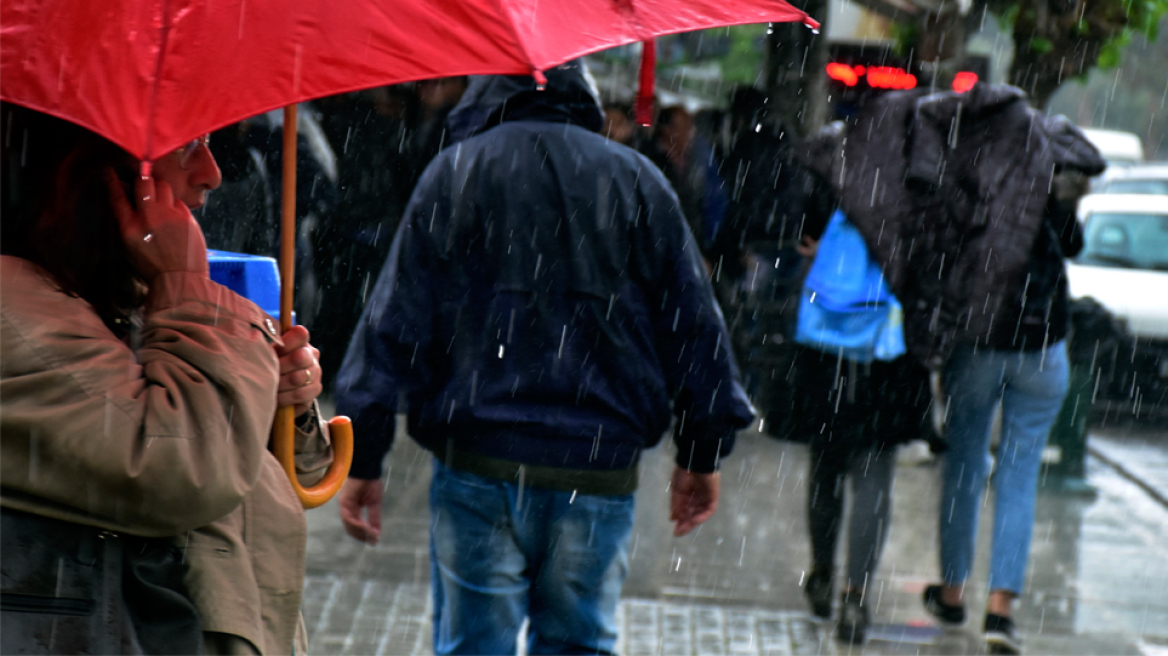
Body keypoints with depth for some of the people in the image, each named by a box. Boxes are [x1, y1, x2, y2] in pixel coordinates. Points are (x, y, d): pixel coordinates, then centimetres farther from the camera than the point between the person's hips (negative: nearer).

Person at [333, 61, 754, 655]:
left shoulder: (453, 174, 2)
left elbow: (395, 321, -1)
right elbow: (692, 323, 9)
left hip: (477, 467, -1)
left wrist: (363, 456, 3)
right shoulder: (637, 181, 7)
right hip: (601, 472, 2)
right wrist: (702, 452, 17)